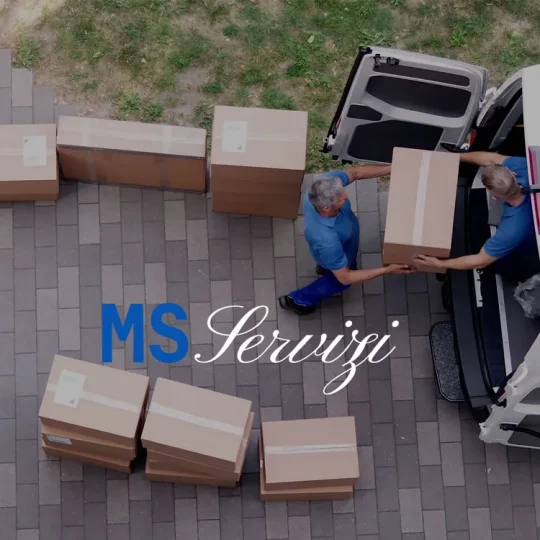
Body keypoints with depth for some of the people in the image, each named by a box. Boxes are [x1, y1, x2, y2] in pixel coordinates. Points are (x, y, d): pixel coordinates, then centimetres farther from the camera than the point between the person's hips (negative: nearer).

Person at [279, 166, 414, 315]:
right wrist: (387, 270, -35)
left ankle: (326, 265, 67)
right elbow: (345, 278, -35)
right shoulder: (326, 240, -51)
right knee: (341, 282, 28)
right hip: (336, 253, -4)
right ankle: (297, 299, 45)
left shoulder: (326, 183, -38)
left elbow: (356, 173, -17)